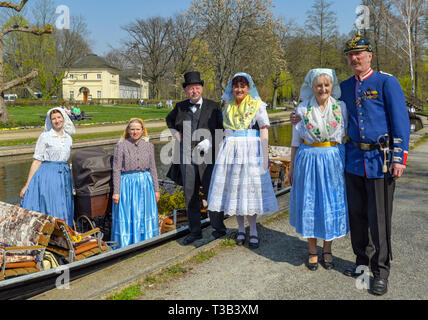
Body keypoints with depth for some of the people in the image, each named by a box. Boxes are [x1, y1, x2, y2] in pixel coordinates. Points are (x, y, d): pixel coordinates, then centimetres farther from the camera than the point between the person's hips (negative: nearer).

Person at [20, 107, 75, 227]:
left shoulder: (68, 138, 12)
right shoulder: (45, 136, -2)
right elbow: (37, 161, -4)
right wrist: (27, 185, -6)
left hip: (64, 177, 5)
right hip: (47, 176, -5)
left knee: (63, 212, 5)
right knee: (47, 211, -7)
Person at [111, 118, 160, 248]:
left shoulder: (148, 146, 7)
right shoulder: (120, 145, -4)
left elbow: (153, 169, 10)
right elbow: (116, 170, -5)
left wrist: (156, 189, 9)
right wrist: (116, 192, -9)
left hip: (145, 184, 4)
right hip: (127, 184, -3)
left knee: (145, 217, 8)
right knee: (126, 218, 1)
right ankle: (125, 247, 13)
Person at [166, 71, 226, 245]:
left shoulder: (213, 107, 1)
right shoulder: (180, 107, 10)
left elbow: (221, 130, 1)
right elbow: (169, 120, 30)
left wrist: (209, 142, -15)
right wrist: (176, 134, 13)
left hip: (208, 155, -3)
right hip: (187, 155, 3)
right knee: (190, 194, 8)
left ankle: (218, 228, 17)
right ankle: (195, 231, 19)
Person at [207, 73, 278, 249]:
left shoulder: (257, 105, 0)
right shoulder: (228, 107, 14)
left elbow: (264, 132, -4)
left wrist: (265, 157, -12)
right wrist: (224, 154, 15)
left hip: (250, 150, -4)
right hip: (230, 150, 4)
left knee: (250, 189, -1)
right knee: (233, 188, 6)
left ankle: (253, 231, 11)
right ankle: (240, 229, 20)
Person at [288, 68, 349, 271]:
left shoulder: (341, 107, 2)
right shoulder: (302, 109, 1)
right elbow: (296, 141, 6)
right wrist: (292, 167, 6)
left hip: (334, 161, 1)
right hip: (308, 161, 0)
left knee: (331, 203, 7)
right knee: (309, 203, 6)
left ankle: (327, 250, 25)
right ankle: (312, 251, 22)